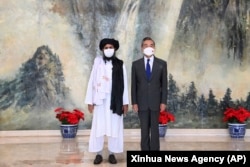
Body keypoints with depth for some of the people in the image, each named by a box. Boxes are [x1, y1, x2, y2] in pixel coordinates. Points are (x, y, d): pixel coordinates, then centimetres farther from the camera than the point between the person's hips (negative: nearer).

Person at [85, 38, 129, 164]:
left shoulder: (120, 64, 4)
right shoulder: (97, 62, 3)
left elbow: (124, 83, 4)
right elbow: (92, 81, 2)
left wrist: (125, 102, 0)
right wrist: (90, 100, -2)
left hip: (115, 99, 1)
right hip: (100, 99, 0)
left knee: (114, 126, 3)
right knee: (98, 126, 1)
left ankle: (112, 153, 12)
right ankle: (98, 154, 10)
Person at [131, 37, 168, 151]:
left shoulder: (162, 64, 2)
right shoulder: (136, 64, 3)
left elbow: (164, 84, 1)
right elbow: (134, 85, 2)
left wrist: (163, 102, -4)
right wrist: (134, 102, -3)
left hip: (155, 102, 0)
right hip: (142, 102, 1)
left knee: (155, 129, 5)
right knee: (144, 130, 6)